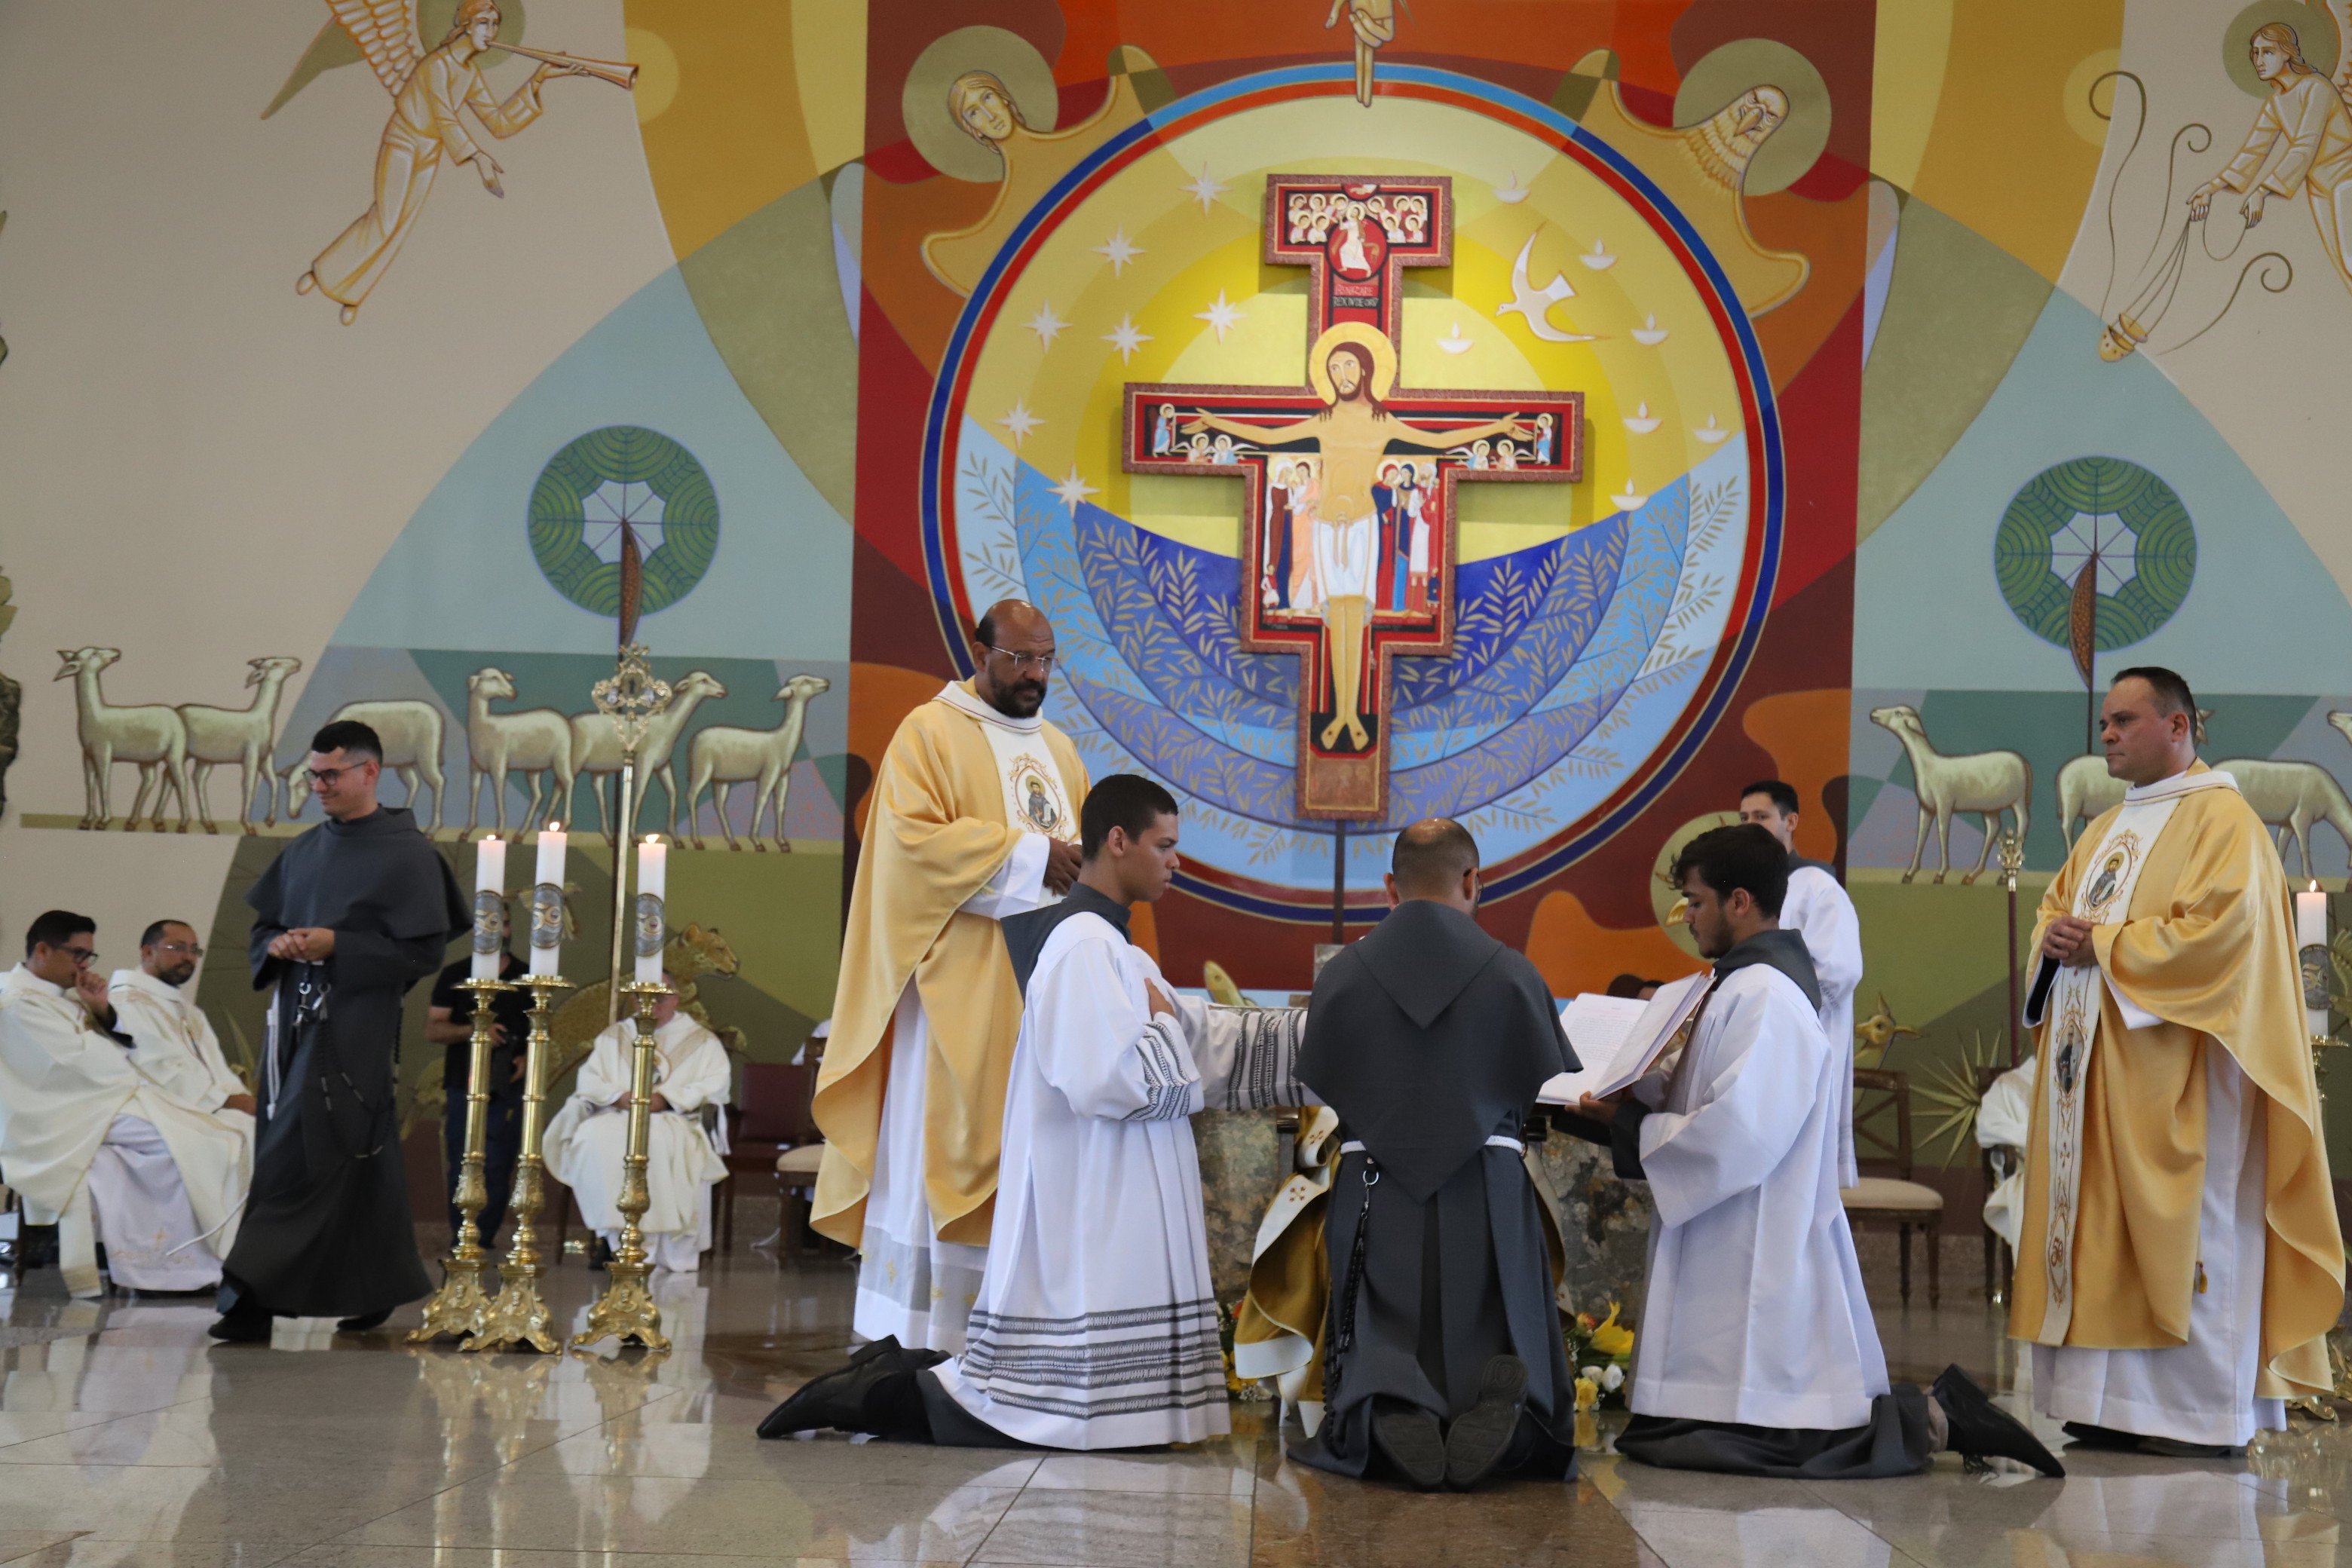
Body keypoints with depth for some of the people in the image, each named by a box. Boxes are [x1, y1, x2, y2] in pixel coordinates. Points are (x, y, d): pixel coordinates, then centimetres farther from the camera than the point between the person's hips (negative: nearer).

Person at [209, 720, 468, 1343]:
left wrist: (336, 946, -16)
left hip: (355, 1027, -6)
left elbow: (423, 952, -9)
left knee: (299, 1159, -12)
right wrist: (276, 946, -2)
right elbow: (262, 927, 21)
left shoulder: (407, 854, -5)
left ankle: (257, 1298, -14)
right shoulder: (304, 851, 14)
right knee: (359, 1165, 11)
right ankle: (379, 1288, 21)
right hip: (294, 1018, 6)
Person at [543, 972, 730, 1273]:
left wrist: (667, 1098, -13)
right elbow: (588, 1080, 13)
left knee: (658, 1140, -39)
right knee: (593, 1137, -33)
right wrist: (619, 1096, -9)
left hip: (673, 1120, -3)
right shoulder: (613, 1037, 25)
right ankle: (615, 1235, -32)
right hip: (618, 1116, 3)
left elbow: (717, 1084, -1)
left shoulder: (702, 1041, 16)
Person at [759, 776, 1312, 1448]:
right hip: (1085, 1209, -10)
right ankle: (879, 1394, -3)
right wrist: (1164, 1025, -6)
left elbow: (1204, 1040, 20)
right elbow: (1112, 1079, -24)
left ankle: (900, 1373, 12)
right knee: (1081, 1412, -10)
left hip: (1111, 1207, 10)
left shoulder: (1111, 945, 17)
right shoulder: (1086, 946, -15)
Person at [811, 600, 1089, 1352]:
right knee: (937, 1142, -6)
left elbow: (1086, 838, 25)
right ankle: (913, 1331, -1)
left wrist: (1082, 865, 1)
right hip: (959, 980, -6)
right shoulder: (931, 733, -2)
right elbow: (913, 838, -14)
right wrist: (1026, 855, -17)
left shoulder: (1059, 749, 19)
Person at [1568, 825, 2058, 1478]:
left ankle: (1927, 1423, -1)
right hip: (1730, 1254, 10)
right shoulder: (1749, 983, 13)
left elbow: (1737, 1135, -25)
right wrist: (1633, 1090, 4)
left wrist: (1628, 1124, -14)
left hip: (1755, 1252, -10)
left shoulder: (1764, 997, -19)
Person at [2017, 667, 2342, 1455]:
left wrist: (2102, 945, -14)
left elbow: (2219, 931, -18)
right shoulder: (2108, 829, 21)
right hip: (2094, 1064, 8)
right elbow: (2055, 908, 23)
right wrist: (2054, 936, -2)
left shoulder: (2222, 820, -6)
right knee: (2098, 1224, 5)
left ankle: (2204, 1411, -3)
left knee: (2178, 1234, -8)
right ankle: (2114, 1403, 7)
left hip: (2175, 1065, -8)